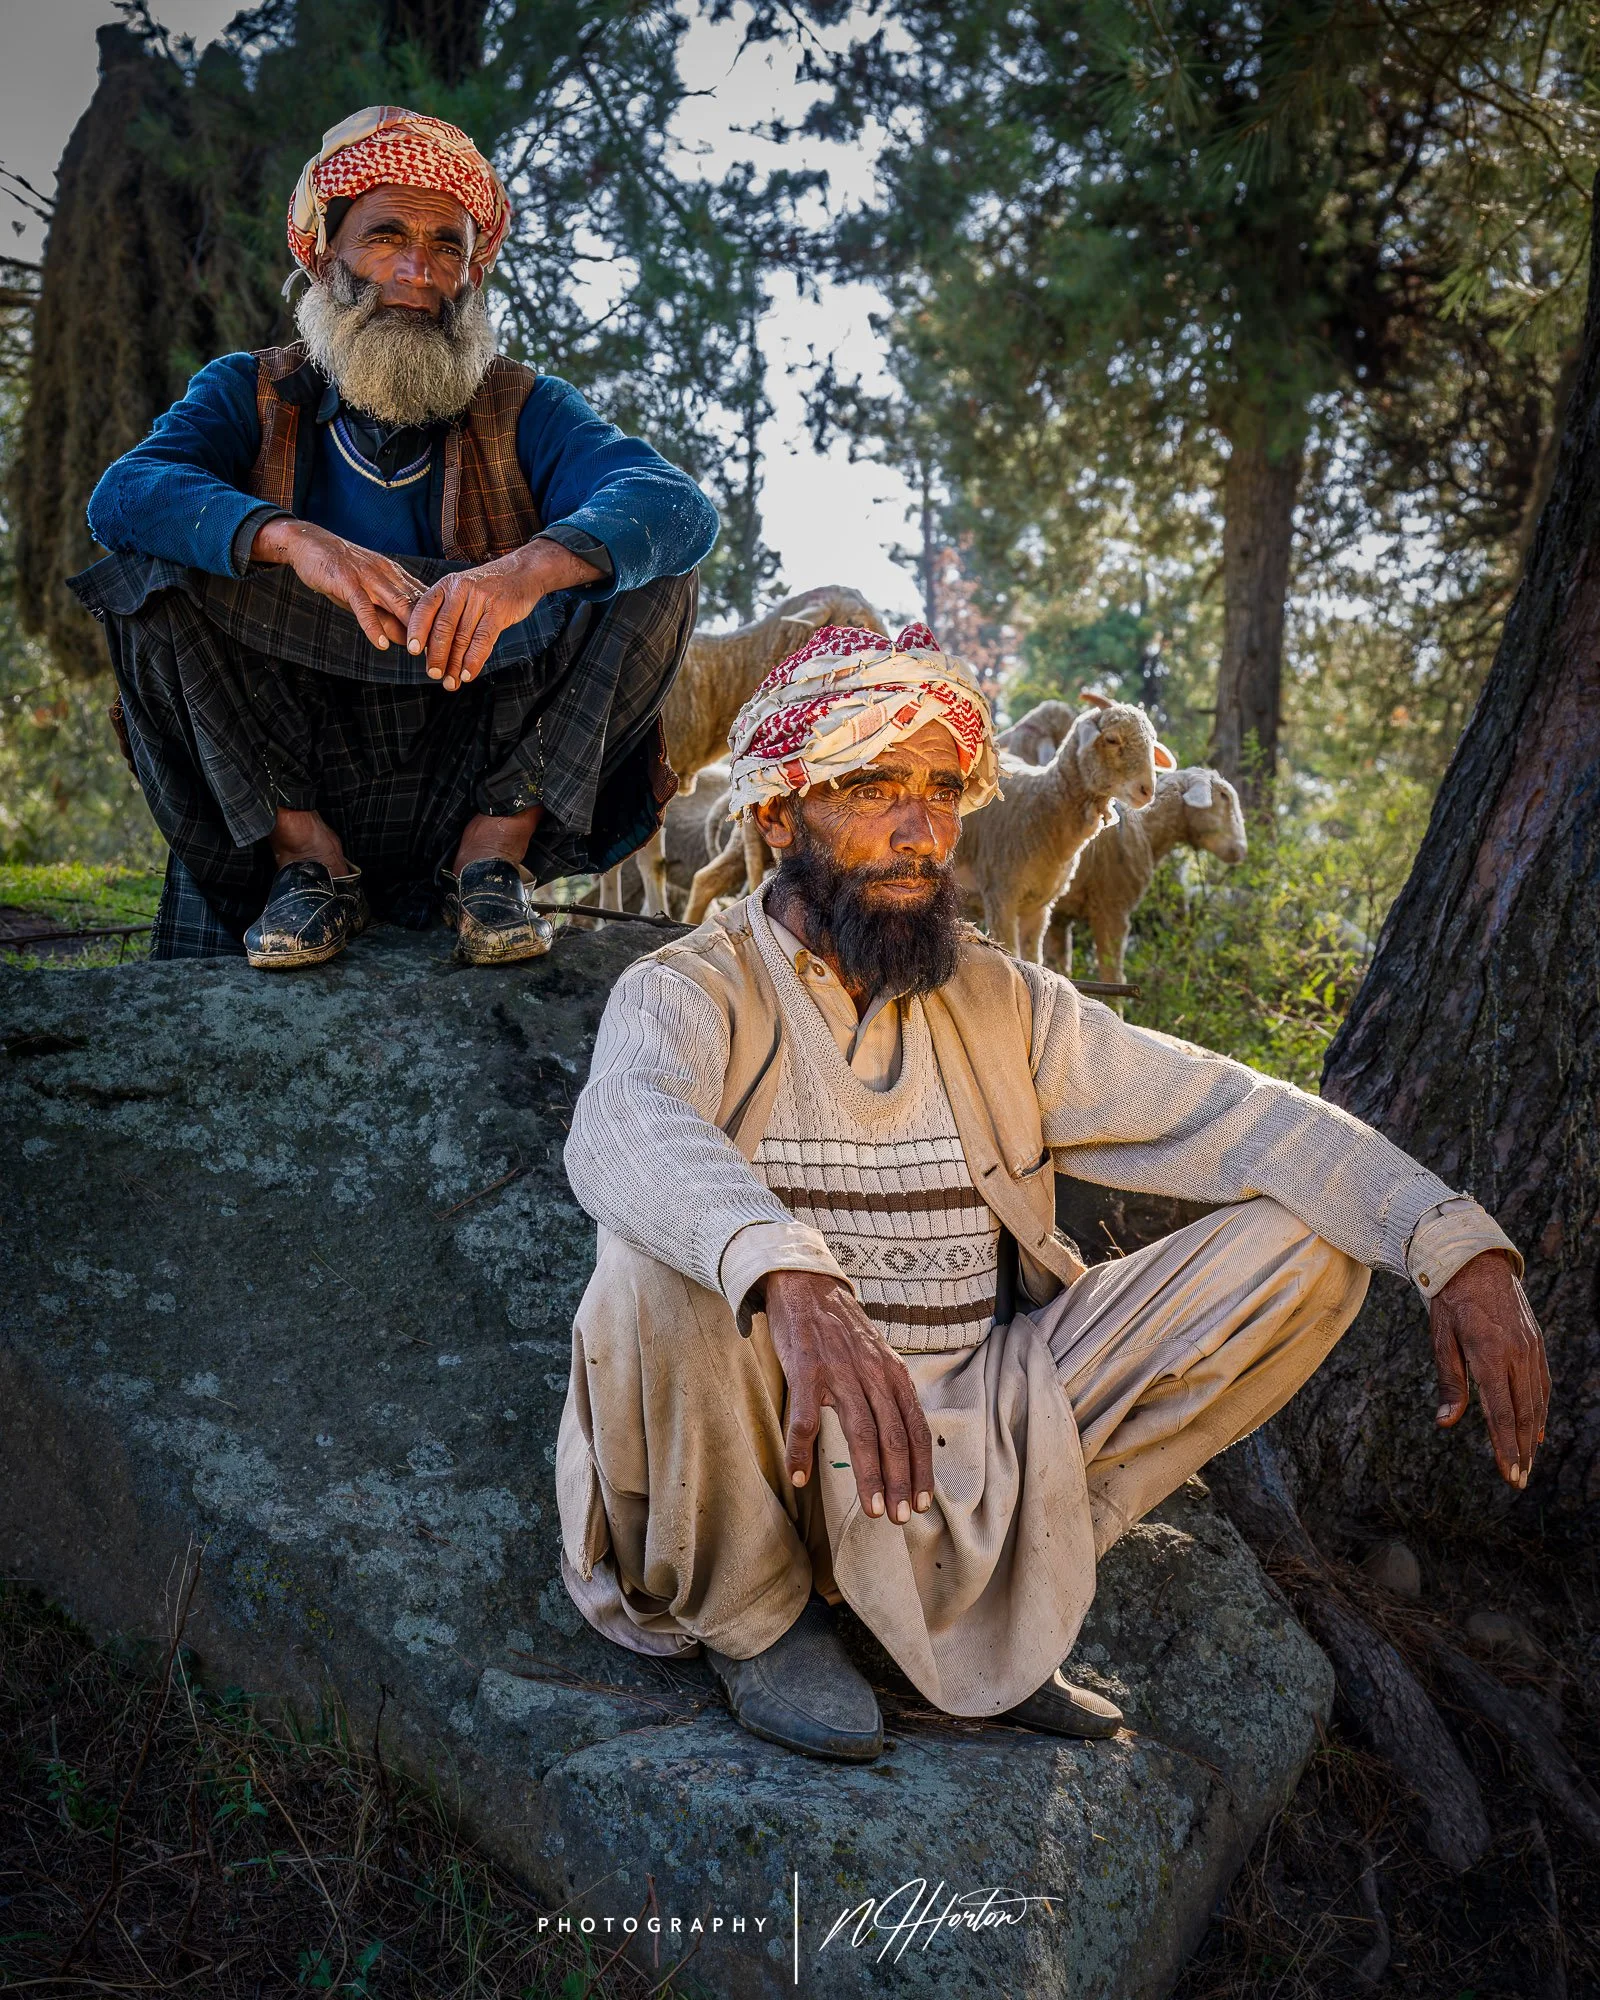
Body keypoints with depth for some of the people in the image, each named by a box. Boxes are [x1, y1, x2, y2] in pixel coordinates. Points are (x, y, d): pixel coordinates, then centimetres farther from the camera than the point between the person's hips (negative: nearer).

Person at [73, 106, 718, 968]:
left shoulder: (521, 409, 5)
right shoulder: (252, 395, 7)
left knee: (651, 578, -14)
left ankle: (495, 850, -12)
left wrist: (532, 567, -36)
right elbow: (123, 494, -14)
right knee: (152, 570, -18)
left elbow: (679, 505, -15)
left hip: (478, 785, 0)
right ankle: (304, 854, -12)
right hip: (283, 783, 0)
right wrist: (293, 539, -33)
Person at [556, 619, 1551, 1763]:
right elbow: (624, 1129, -30)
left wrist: (1456, 1241, -15)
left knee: (1307, 1246, -4)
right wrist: (789, 1277, -50)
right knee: (665, 1257, -35)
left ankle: (986, 1601, 2)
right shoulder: (690, 991, -6)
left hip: (981, 1440, 4)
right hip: (777, 1446, -4)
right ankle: (751, 1609, -4)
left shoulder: (1005, 1006, 9)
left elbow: (1223, 1112, -1)